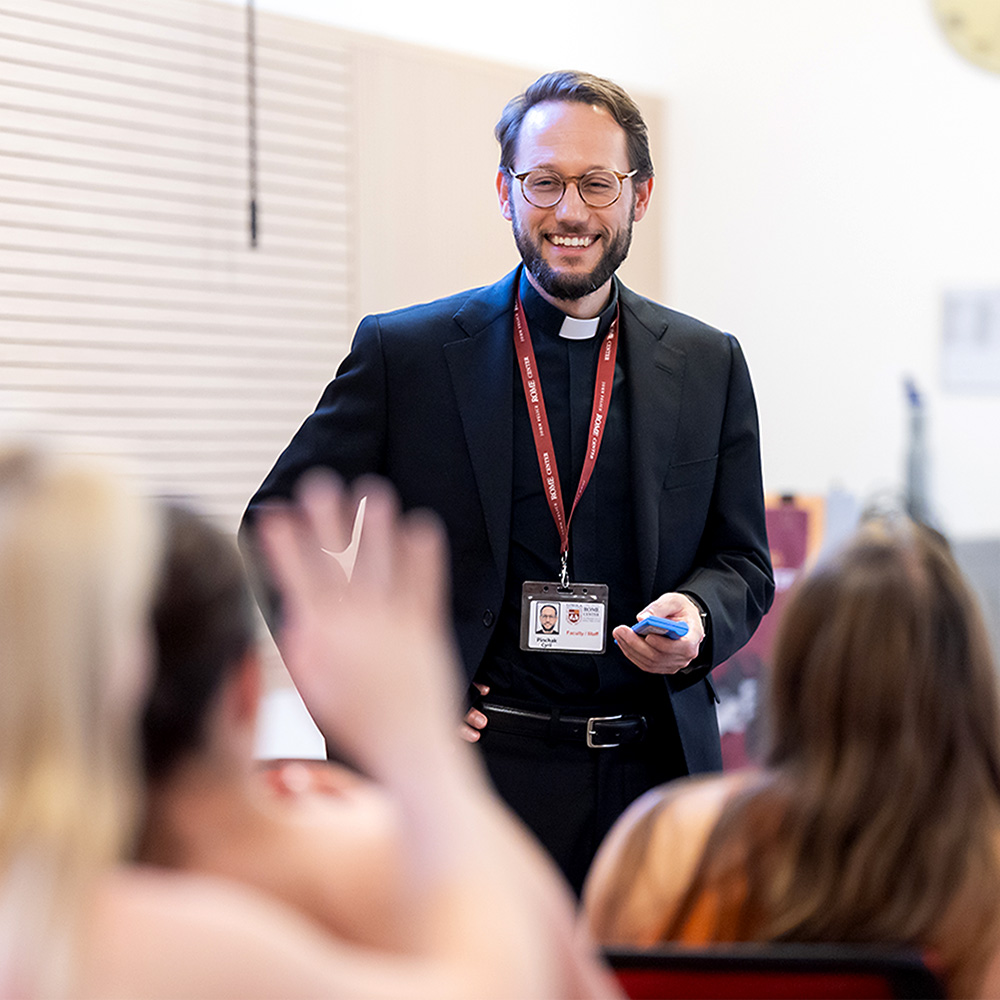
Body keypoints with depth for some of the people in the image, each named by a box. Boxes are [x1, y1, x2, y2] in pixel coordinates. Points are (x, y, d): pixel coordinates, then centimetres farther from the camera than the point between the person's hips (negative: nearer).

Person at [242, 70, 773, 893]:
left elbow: (743, 563, 13)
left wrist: (696, 620, -9)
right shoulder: (405, 352, 1)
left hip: (657, 771, 2)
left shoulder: (710, 364, 8)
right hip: (479, 769, -2)